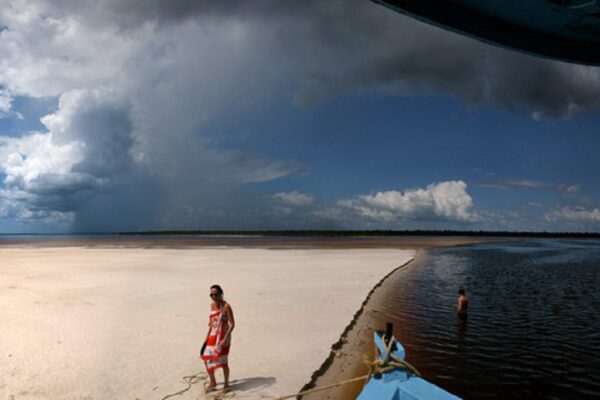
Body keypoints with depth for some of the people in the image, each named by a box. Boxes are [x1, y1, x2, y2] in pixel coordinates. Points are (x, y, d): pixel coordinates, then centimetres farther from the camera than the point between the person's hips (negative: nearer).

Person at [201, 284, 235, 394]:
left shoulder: (226, 306, -18)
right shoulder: (212, 305, 4)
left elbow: (232, 324, -19)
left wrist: (225, 339, -25)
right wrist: (208, 335, 17)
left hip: (223, 336, -7)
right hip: (213, 336, 7)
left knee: (223, 361, 4)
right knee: (207, 359, 8)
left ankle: (226, 384, 26)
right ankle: (212, 382, 30)